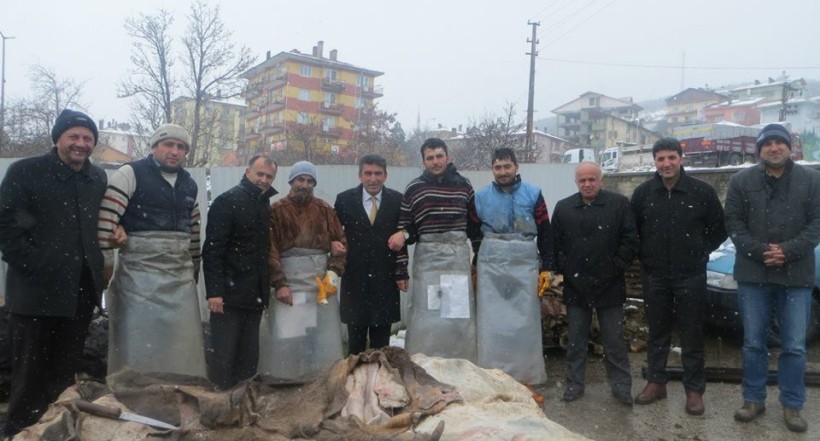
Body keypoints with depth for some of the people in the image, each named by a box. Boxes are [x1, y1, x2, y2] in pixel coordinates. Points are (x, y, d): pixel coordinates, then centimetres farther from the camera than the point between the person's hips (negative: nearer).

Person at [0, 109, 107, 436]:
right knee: (30, 373, 7)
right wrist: (29, 265, -14)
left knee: (65, 372, 14)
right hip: (37, 290, -4)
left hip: (81, 291, 4)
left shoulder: (98, 178, 10)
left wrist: (97, 263, 5)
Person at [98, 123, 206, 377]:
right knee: (136, 345, 1)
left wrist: (194, 267, 21)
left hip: (181, 277, 5)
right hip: (138, 275, -5)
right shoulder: (130, 174, -5)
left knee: (183, 346, 9)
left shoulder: (189, 185, 14)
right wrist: (106, 262, -9)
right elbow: (107, 217, -9)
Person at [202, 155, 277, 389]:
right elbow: (212, 249, -13)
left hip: (255, 295, 7)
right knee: (224, 356, 0)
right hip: (230, 293, -6)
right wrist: (214, 291, -19)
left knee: (249, 358, 10)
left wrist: (265, 290, 11)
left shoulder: (265, 204, 13)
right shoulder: (228, 201, -7)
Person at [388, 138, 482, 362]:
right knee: (426, 317, -1)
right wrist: (402, 235, -17)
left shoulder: (463, 184, 8)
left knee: (461, 316, 5)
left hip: (458, 255, 2)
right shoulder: (414, 188, 3)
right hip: (427, 256, -1)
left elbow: (475, 223, 11)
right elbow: (405, 225, 6)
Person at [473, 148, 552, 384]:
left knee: (526, 322, 4)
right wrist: (472, 267, 9)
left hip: (525, 263, -1)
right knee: (492, 323, 4)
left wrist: (547, 268, -1)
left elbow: (545, 233, 3)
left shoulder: (533, 194, 2)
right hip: (490, 263, 1)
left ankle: (527, 378, 17)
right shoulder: (481, 196, 6)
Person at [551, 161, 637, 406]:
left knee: (614, 340, 6)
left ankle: (621, 385, 18)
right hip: (575, 285, 2)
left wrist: (617, 267, -6)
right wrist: (563, 268, -2)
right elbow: (555, 243, 8)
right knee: (576, 339, 11)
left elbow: (630, 240, -2)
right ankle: (574, 383, 22)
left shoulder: (620, 204, -1)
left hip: (609, 285, -2)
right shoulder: (563, 207, 7)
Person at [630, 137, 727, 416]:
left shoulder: (702, 191, -6)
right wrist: (645, 256, 6)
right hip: (654, 276, 2)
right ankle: (656, 382, 26)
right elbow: (632, 230, 11)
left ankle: (694, 390, 17)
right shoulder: (643, 193, 0)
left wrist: (700, 252, 0)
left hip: (690, 276, -2)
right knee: (657, 332, 13)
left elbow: (719, 229, 4)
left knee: (692, 335, 5)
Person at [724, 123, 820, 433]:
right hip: (753, 274, 0)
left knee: (795, 347, 6)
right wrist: (760, 251, -14)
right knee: (753, 343, 9)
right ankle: (754, 399, 23)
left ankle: (792, 405, 21)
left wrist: (787, 251, -15)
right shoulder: (741, 181, 3)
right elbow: (733, 223, -1)